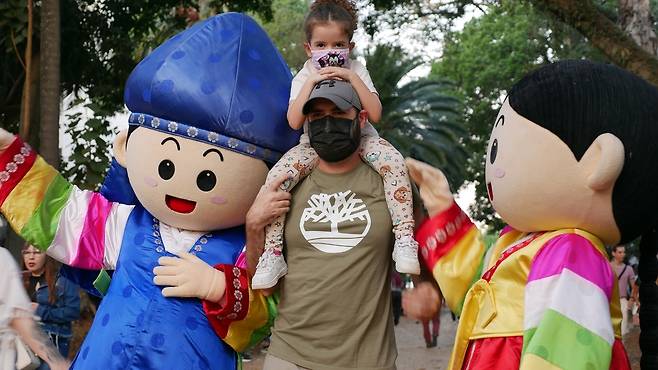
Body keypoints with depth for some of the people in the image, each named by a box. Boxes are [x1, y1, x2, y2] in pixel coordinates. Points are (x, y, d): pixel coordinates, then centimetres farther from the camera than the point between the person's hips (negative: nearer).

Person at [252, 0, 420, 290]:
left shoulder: (356, 70, -1)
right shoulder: (304, 76, 0)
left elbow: (374, 114, -13)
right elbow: (294, 122, -14)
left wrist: (351, 77, -20)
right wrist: (312, 82, -19)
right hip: (315, 145, 0)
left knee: (394, 163, -31)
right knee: (277, 176, -26)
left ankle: (404, 237, -28)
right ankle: (272, 254, -20)